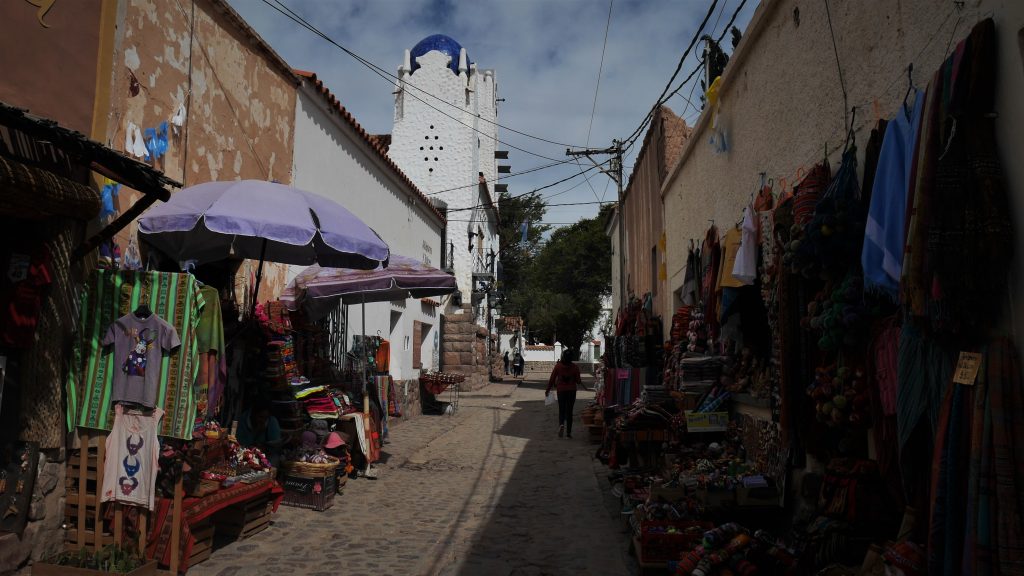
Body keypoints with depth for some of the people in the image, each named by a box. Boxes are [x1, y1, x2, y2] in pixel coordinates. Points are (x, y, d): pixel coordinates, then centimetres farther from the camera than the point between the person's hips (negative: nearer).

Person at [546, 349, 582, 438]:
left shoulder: (558, 366, -8)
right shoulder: (575, 367, -8)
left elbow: (552, 379, -4)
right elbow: (578, 381, -3)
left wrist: (548, 390, 7)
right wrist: (580, 383, 21)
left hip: (561, 390, 0)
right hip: (571, 391, 0)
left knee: (561, 409, 11)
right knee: (569, 411, 8)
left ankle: (561, 424, -18)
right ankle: (568, 432, 8)